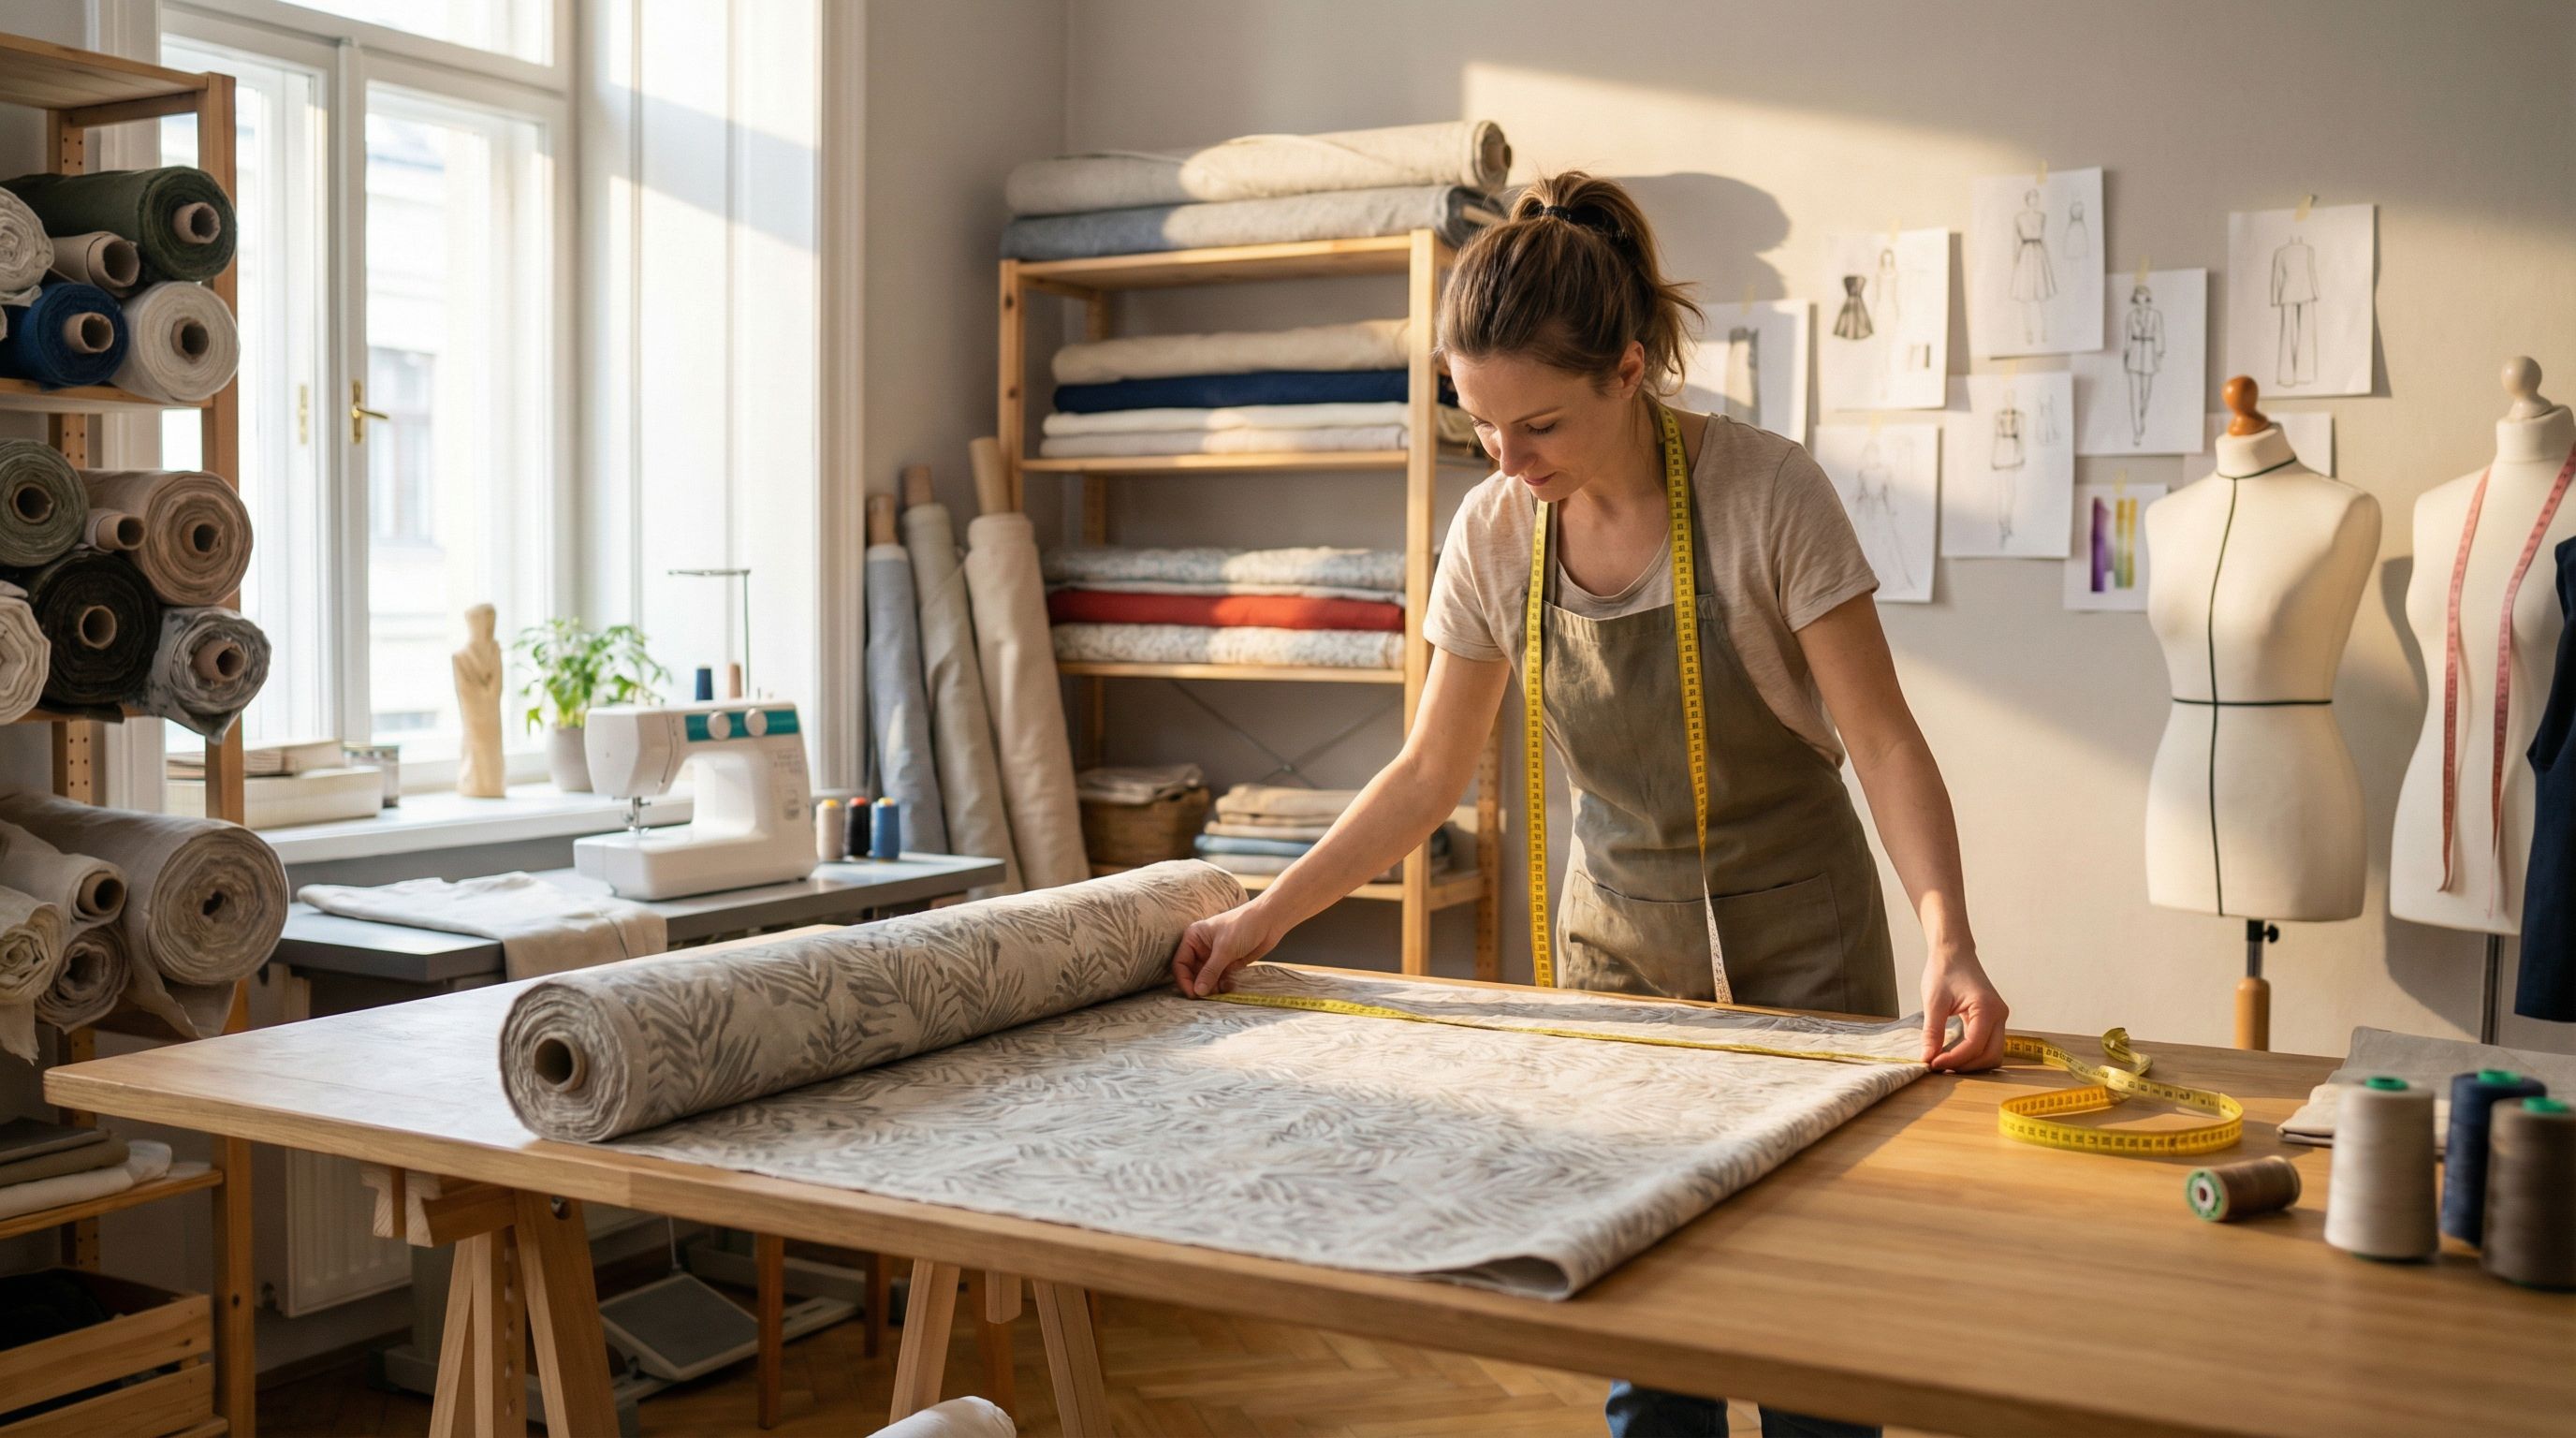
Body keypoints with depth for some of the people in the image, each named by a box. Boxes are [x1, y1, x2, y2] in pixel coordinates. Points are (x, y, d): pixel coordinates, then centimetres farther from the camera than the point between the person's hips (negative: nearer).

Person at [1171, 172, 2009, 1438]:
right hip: (1615, 934, 3)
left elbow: (1883, 742, -17)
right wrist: (1263, 918, -1)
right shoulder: (1492, 533, -8)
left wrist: (1949, 941, -32)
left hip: (1795, 939, -3)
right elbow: (1428, 774, 3)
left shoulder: (1766, 493, -20)